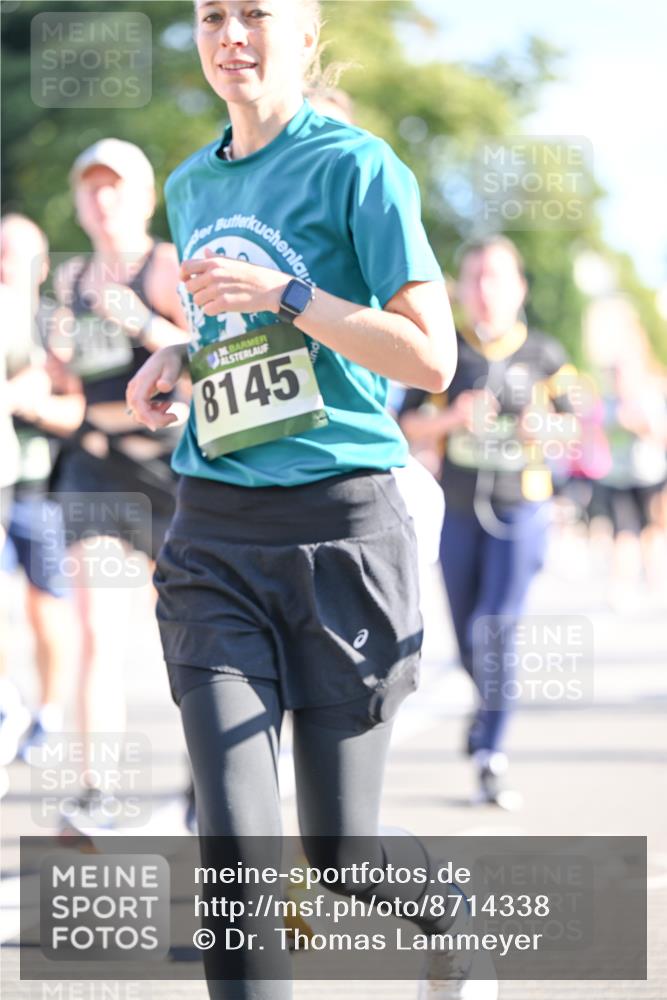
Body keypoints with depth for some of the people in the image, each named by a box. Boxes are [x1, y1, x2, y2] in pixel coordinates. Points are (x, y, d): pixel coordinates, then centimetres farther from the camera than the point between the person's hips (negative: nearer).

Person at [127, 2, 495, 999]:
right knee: (231, 843, -10)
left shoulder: (358, 166, -6)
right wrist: (179, 359, 9)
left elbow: (431, 358, -11)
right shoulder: (190, 187, 13)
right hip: (213, 538, 5)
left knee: (339, 852, 5)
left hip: (340, 528, -4)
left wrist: (281, 294, -18)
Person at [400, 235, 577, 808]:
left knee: (496, 626, -16)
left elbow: (575, 427, 9)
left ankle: (491, 756, -13)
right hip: (458, 509, 2)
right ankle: (490, 703, 43)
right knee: (468, 635, 10)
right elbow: (410, 427, 3)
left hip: (520, 508, -2)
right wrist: (451, 418, -16)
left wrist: (545, 428, -13)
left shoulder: (544, 357, 3)